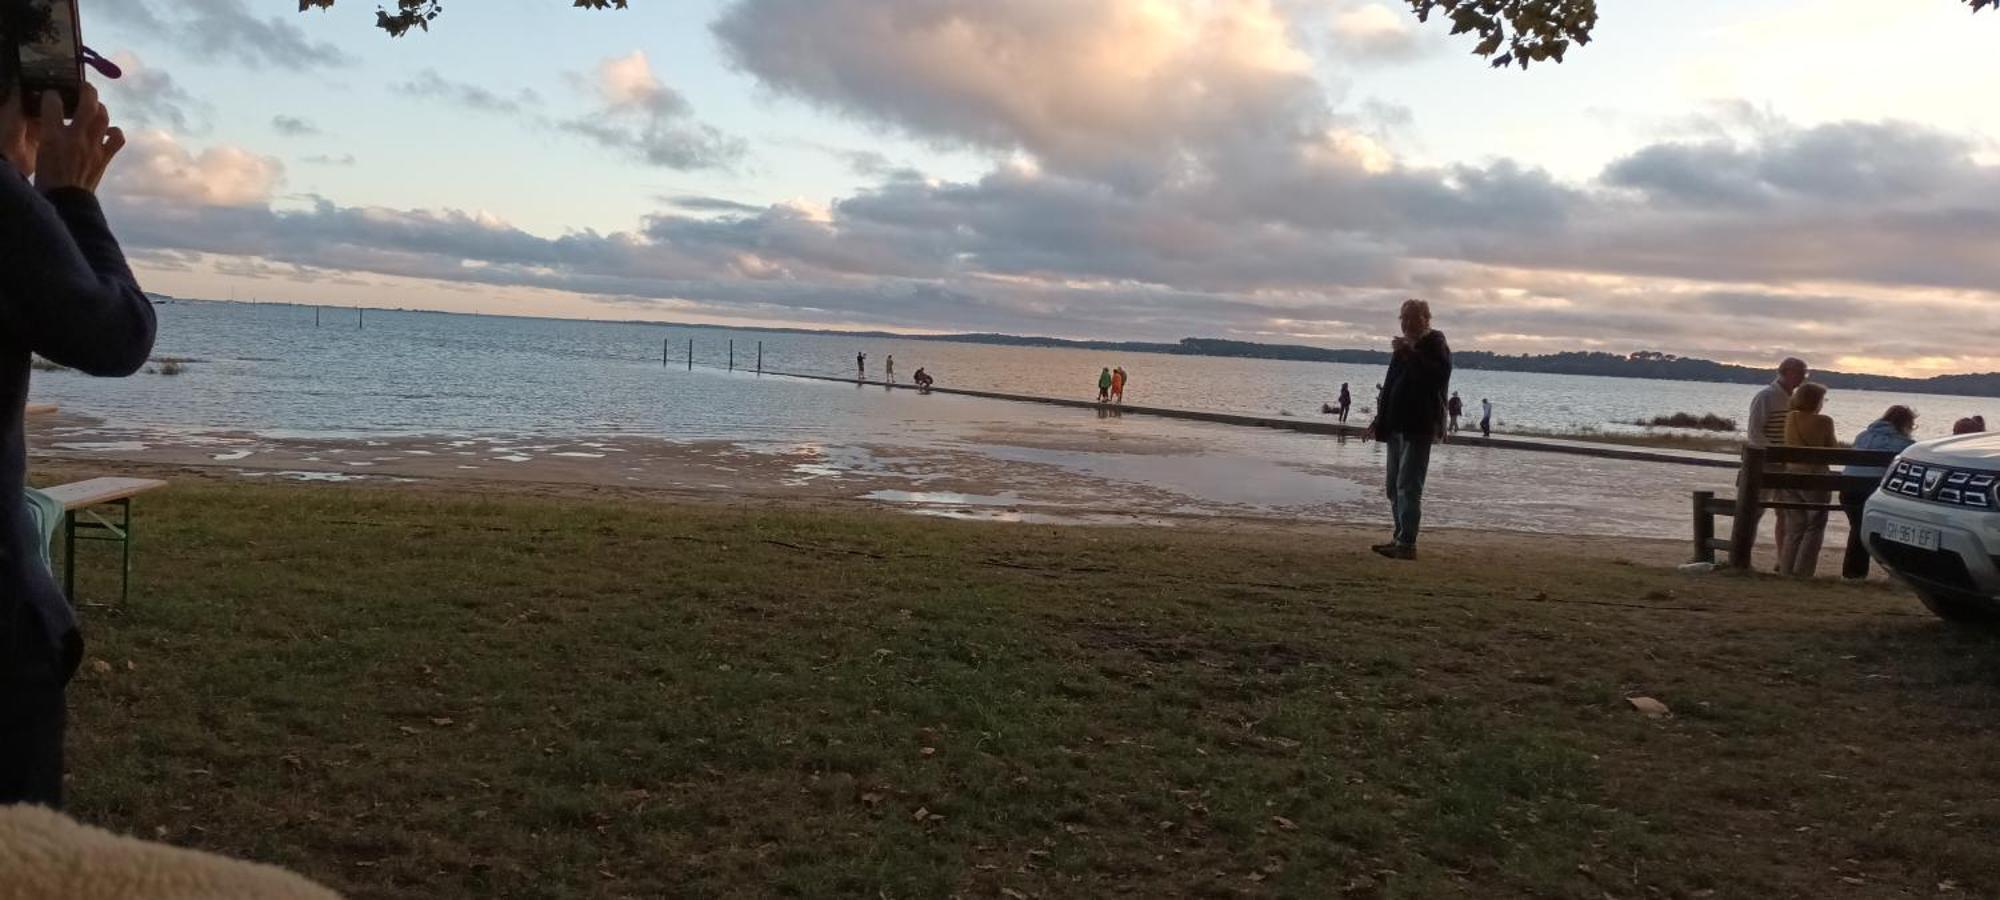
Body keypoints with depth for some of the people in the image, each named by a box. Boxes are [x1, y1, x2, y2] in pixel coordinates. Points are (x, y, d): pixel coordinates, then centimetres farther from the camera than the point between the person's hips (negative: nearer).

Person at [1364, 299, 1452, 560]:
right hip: (1397, 427, 9)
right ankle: (1401, 538, 18)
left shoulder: (1435, 344, -6)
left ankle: (1407, 544, -12)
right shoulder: (1405, 346, 19)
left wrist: (1411, 353, -26)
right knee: (1395, 487, 12)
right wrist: (1379, 421, 22)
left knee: (1408, 487, -12)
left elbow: (1440, 375, -24)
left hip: (1418, 428, -9)